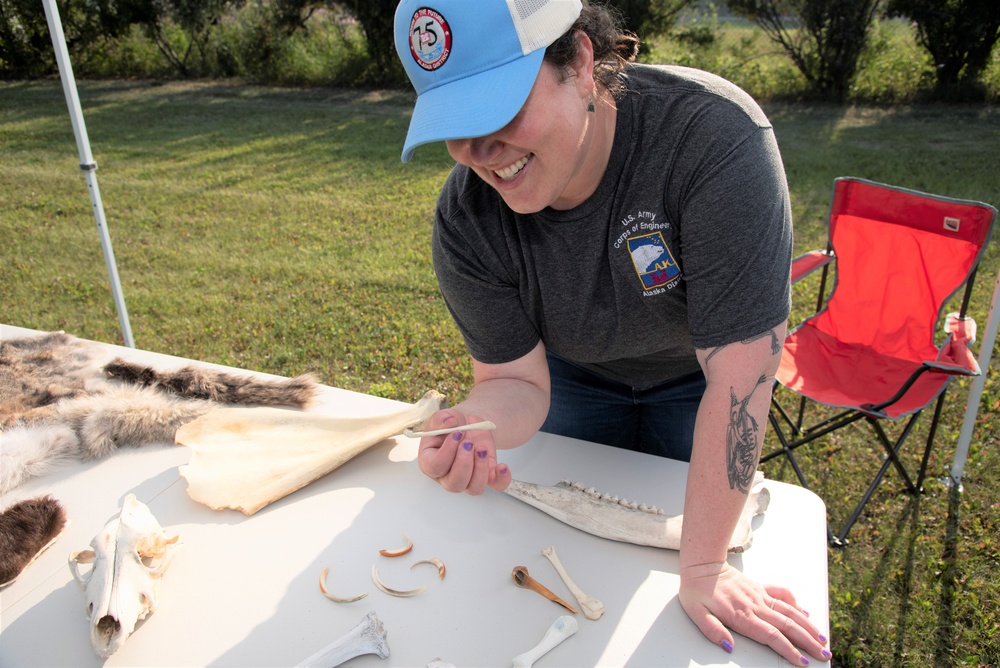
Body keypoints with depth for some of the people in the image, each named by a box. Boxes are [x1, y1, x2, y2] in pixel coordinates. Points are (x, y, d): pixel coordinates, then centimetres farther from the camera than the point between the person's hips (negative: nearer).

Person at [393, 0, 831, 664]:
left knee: (673, 524, 16)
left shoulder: (717, 137, -41)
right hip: (576, 373, 2)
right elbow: (517, 379, -21)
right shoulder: (466, 218, -28)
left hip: (692, 377, -1)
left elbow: (738, 372, -38)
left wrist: (703, 568, -31)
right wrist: (473, 427, -47)